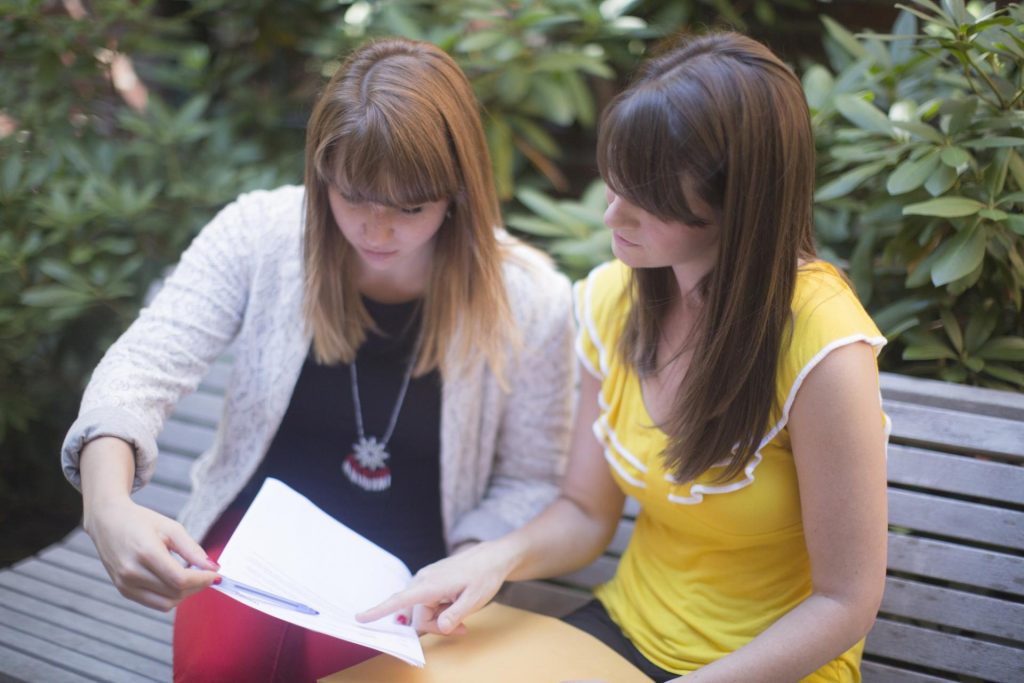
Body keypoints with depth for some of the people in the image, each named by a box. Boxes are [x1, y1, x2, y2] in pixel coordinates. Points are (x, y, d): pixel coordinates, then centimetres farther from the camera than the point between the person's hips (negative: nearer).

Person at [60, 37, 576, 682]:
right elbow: (142, 370, -17)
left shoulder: (528, 302, -13)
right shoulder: (260, 234, -12)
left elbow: (530, 483, -2)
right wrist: (109, 505, -37)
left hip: (404, 572, 0)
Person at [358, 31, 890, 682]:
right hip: (626, 628, 5)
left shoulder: (822, 350, -25)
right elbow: (586, 512, 2)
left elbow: (845, 603, -17)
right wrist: (503, 555, -18)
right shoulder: (611, 298, -7)